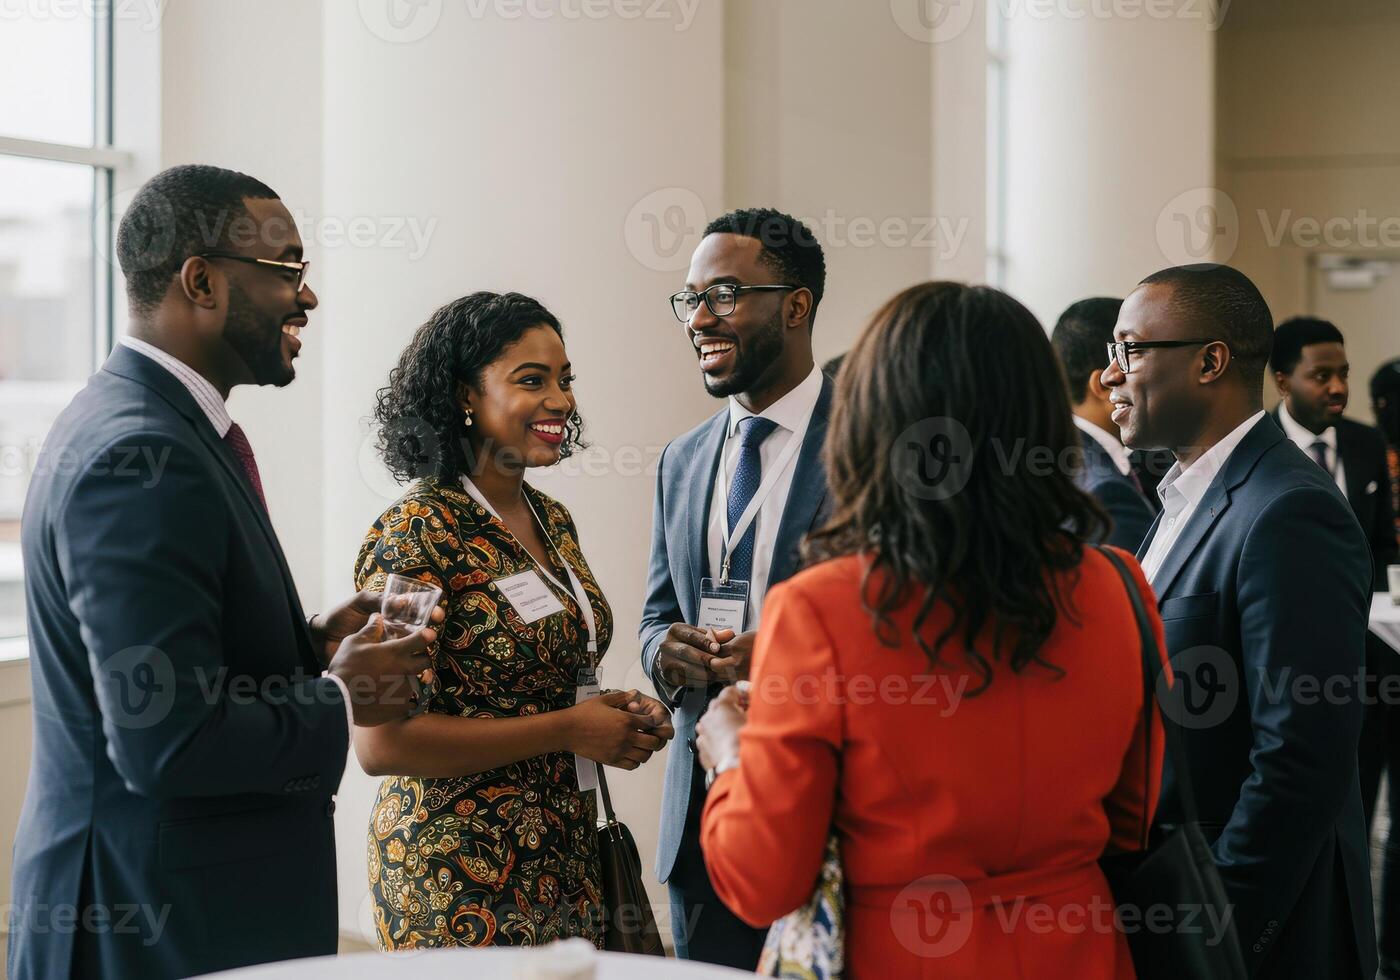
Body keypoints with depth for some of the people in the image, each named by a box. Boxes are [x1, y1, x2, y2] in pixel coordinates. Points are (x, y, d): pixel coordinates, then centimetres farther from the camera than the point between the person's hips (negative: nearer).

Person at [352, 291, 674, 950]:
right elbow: (381, 742, -22)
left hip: (564, 855, 8)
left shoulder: (552, 520, 8)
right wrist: (569, 730, -18)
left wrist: (618, 713, -1)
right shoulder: (416, 533, -17)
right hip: (459, 871, -7)